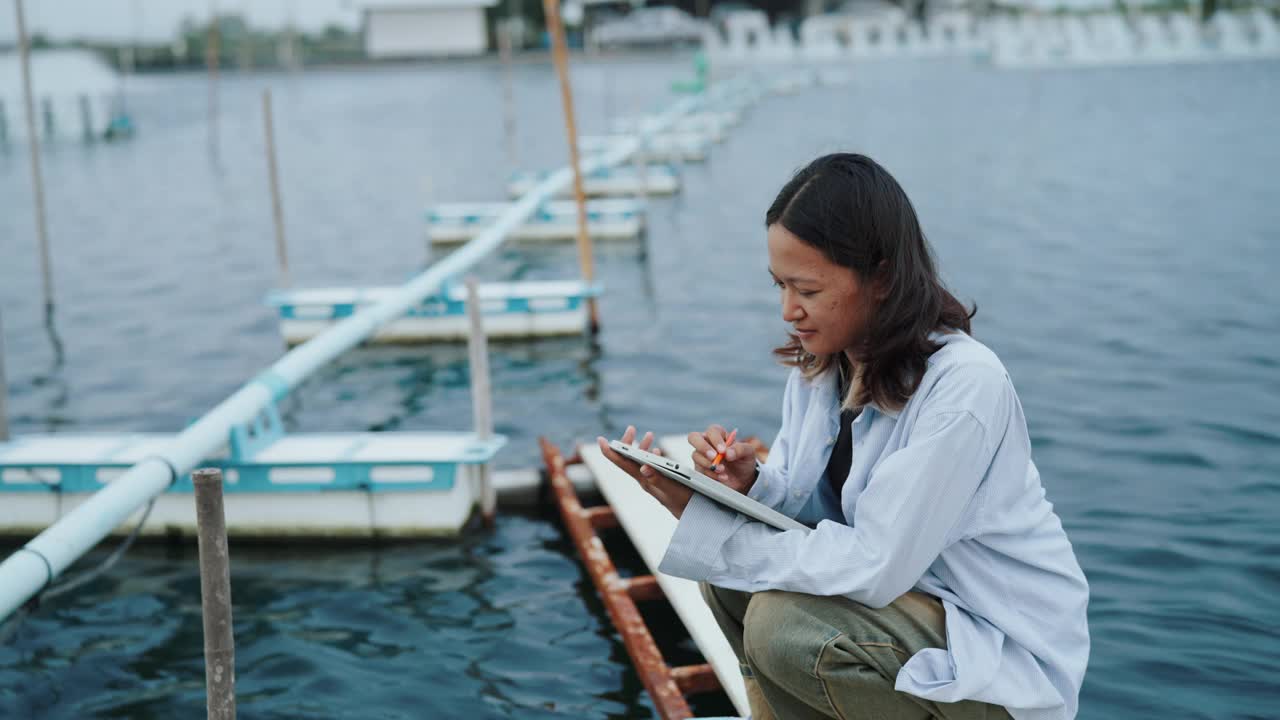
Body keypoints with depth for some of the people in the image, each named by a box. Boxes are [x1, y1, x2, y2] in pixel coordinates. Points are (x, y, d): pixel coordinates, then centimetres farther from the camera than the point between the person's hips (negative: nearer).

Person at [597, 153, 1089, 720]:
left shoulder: (963, 386, -27)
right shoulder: (819, 363, -3)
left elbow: (874, 569, -28)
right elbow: (810, 503, 5)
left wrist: (699, 518, -28)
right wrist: (751, 485, -18)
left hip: (1008, 659, -7)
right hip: (906, 590, 8)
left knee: (782, 624, -26)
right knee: (729, 577, -5)